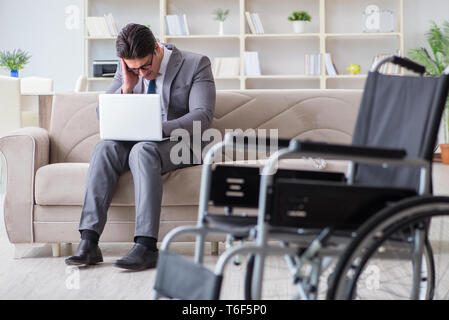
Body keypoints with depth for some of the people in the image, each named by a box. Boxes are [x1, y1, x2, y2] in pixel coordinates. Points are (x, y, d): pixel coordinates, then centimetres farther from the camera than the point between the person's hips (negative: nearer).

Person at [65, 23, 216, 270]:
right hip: (137, 142, 5)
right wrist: (126, 88, -14)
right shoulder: (126, 67, 6)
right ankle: (88, 243, -34)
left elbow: (202, 116, -17)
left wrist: (160, 128, -32)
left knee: (143, 151, -36)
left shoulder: (196, 64, -7)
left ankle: (146, 247, -42)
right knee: (104, 148, -28)